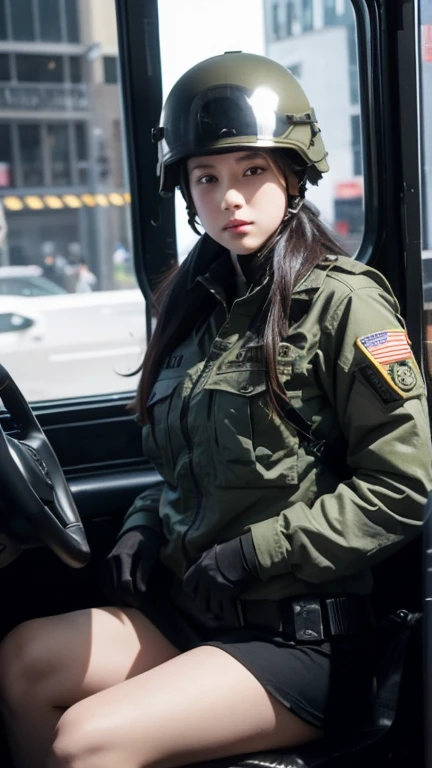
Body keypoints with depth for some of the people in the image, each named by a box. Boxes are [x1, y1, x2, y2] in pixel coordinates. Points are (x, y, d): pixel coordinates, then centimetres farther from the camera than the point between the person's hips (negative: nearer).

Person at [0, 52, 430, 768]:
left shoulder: (341, 301, -12)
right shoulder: (199, 303, 10)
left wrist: (251, 554, -14)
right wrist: (142, 528, 1)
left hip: (304, 636, -7)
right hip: (191, 607, 7)